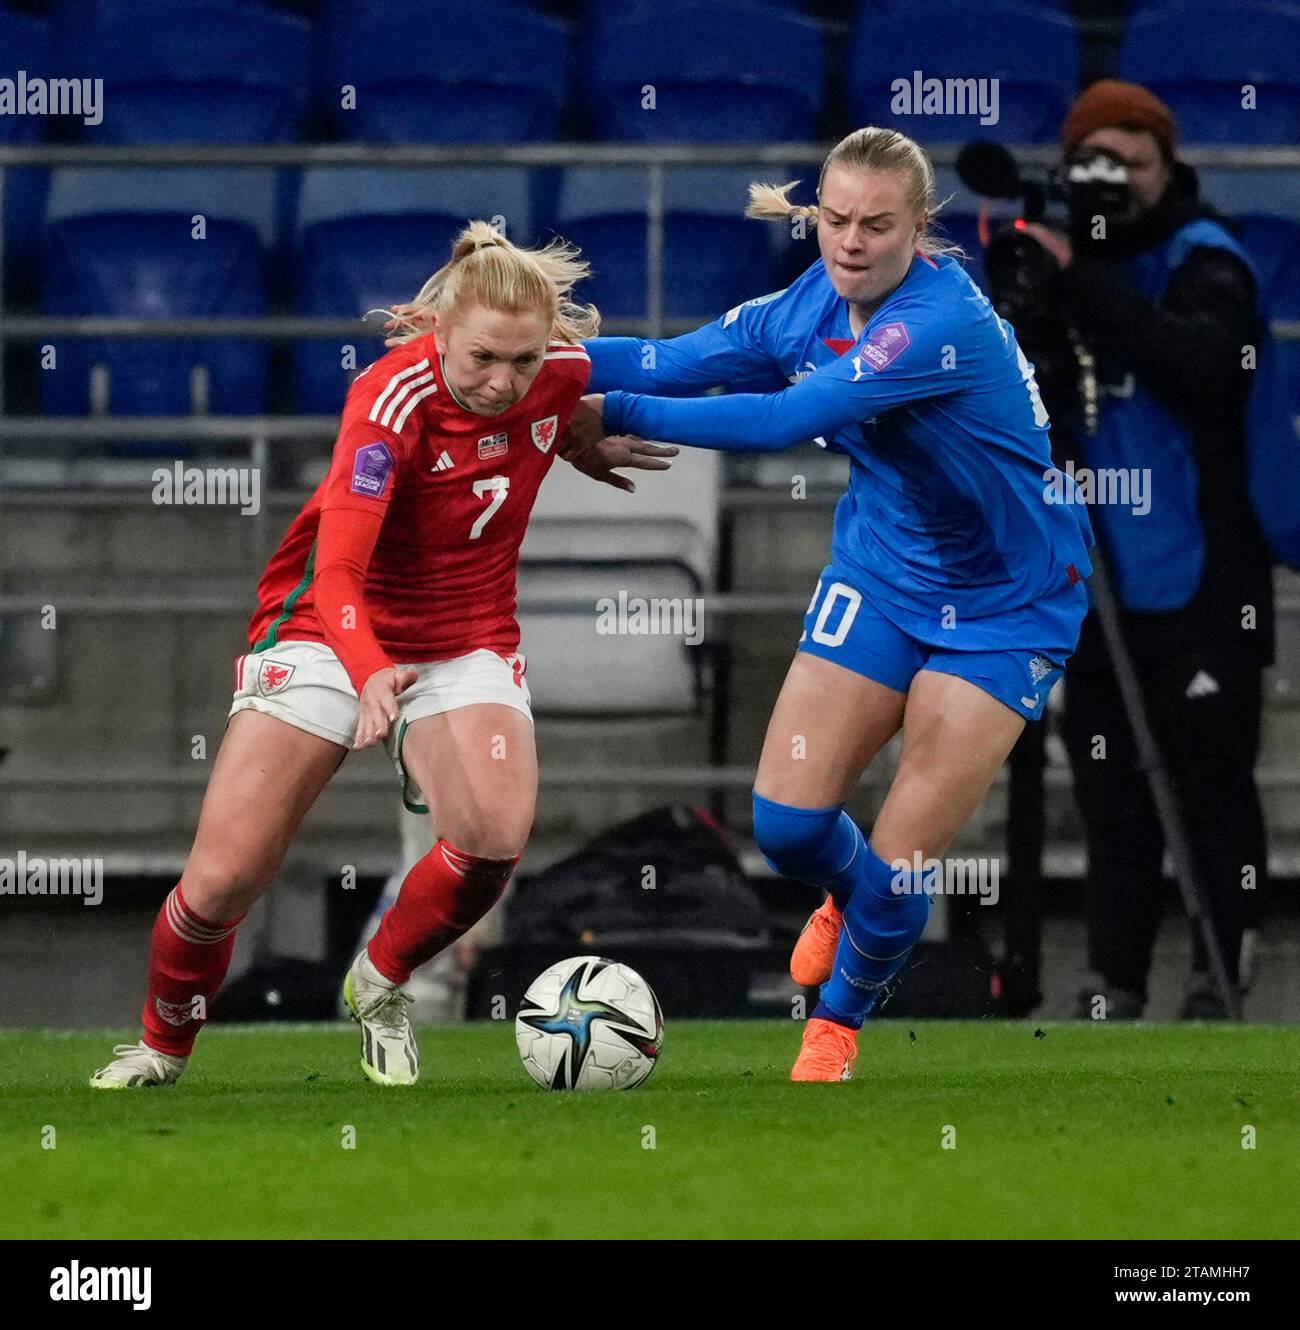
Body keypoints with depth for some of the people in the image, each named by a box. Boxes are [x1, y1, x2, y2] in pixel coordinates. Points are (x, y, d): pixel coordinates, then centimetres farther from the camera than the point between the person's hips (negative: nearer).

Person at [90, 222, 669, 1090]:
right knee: (221, 880, -9)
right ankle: (163, 1048, 21)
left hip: (467, 642, 3)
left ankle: (382, 984, 3)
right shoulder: (392, 400, -28)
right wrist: (371, 675, -54)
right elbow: (336, 570, -39)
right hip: (330, 630, -3)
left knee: (497, 836, -27)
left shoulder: (564, 373, -14)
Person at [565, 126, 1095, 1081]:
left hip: (1005, 608, -6)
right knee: (788, 822, -2)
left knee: (897, 873, -6)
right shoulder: (810, 307, -8)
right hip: (880, 575, 6)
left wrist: (618, 413, -35)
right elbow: (672, 363, -5)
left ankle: (842, 1019, 26)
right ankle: (847, 901, 35)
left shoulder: (942, 320, -31)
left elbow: (788, 419, -38)